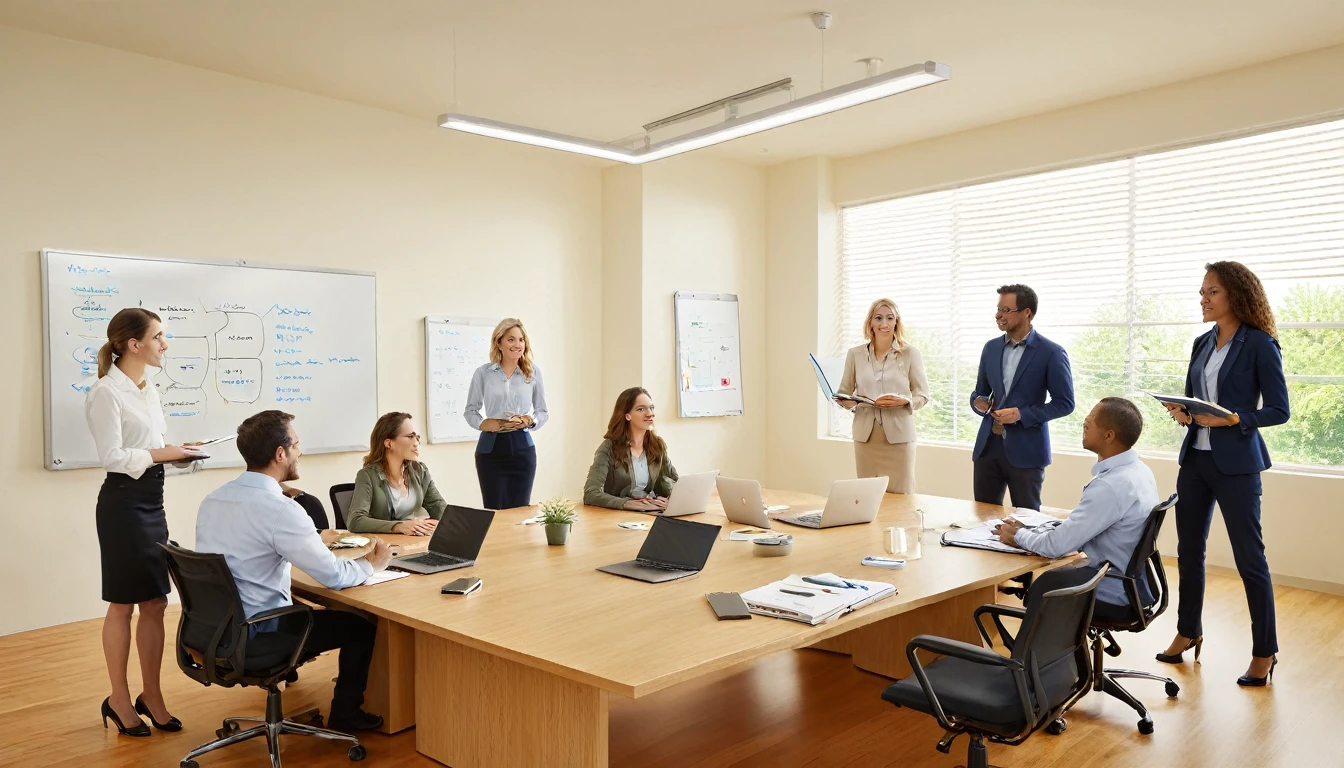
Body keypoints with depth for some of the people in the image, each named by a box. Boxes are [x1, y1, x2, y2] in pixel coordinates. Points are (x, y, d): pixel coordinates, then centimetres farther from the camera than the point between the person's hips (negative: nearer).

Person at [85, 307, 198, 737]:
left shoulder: (148, 389, 12)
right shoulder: (106, 391, -14)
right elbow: (113, 457, -19)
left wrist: (175, 454, 1)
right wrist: (163, 454, -14)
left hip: (153, 501, 8)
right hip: (123, 502, -8)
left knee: (155, 603, 10)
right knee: (124, 604, 4)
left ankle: (151, 695, 21)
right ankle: (119, 699, 19)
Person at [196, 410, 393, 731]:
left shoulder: (213, 499, 1)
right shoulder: (278, 507, -24)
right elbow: (334, 576, -23)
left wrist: (313, 540, 23)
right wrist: (371, 564, -4)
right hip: (255, 636, -8)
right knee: (362, 623, 8)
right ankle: (345, 713, 21)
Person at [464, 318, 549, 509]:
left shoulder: (534, 372, 4)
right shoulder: (483, 373, 1)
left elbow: (543, 412, 9)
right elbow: (470, 411, 5)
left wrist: (527, 420, -12)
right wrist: (490, 424, -15)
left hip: (522, 447, 1)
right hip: (491, 448, -1)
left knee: (520, 511, 1)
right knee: (494, 511, -1)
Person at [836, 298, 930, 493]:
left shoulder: (910, 353, 0)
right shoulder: (855, 354, 5)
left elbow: (923, 396, 3)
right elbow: (844, 393, 12)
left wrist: (904, 401, -17)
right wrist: (848, 402, -11)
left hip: (898, 435, -2)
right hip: (865, 435, 2)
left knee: (900, 496, -1)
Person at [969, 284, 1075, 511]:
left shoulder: (1051, 353, -7)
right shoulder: (991, 348, 9)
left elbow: (1065, 403, -7)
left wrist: (1021, 414, -17)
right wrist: (979, 402, -6)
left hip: (1025, 451, -5)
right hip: (988, 446, 5)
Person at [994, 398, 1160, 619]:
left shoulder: (1111, 486, -29)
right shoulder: (1137, 470, 1)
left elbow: (1056, 546, -25)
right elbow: (1076, 526, 8)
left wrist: (1018, 536, -6)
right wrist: (1028, 531, 0)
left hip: (1117, 595, -8)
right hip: (1134, 583, 8)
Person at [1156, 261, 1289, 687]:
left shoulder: (1259, 344, -8)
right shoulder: (1202, 344, 11)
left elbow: (1279, 409, -9)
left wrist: (1234, 419, -22)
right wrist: (1183, 413, -5)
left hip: (1236, 464, -6)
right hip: (1195, 458, 7)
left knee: (1249, 556, 1)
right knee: (1189, 549, 12)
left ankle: (1264, 651, 14)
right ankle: (1188, 632, 27)